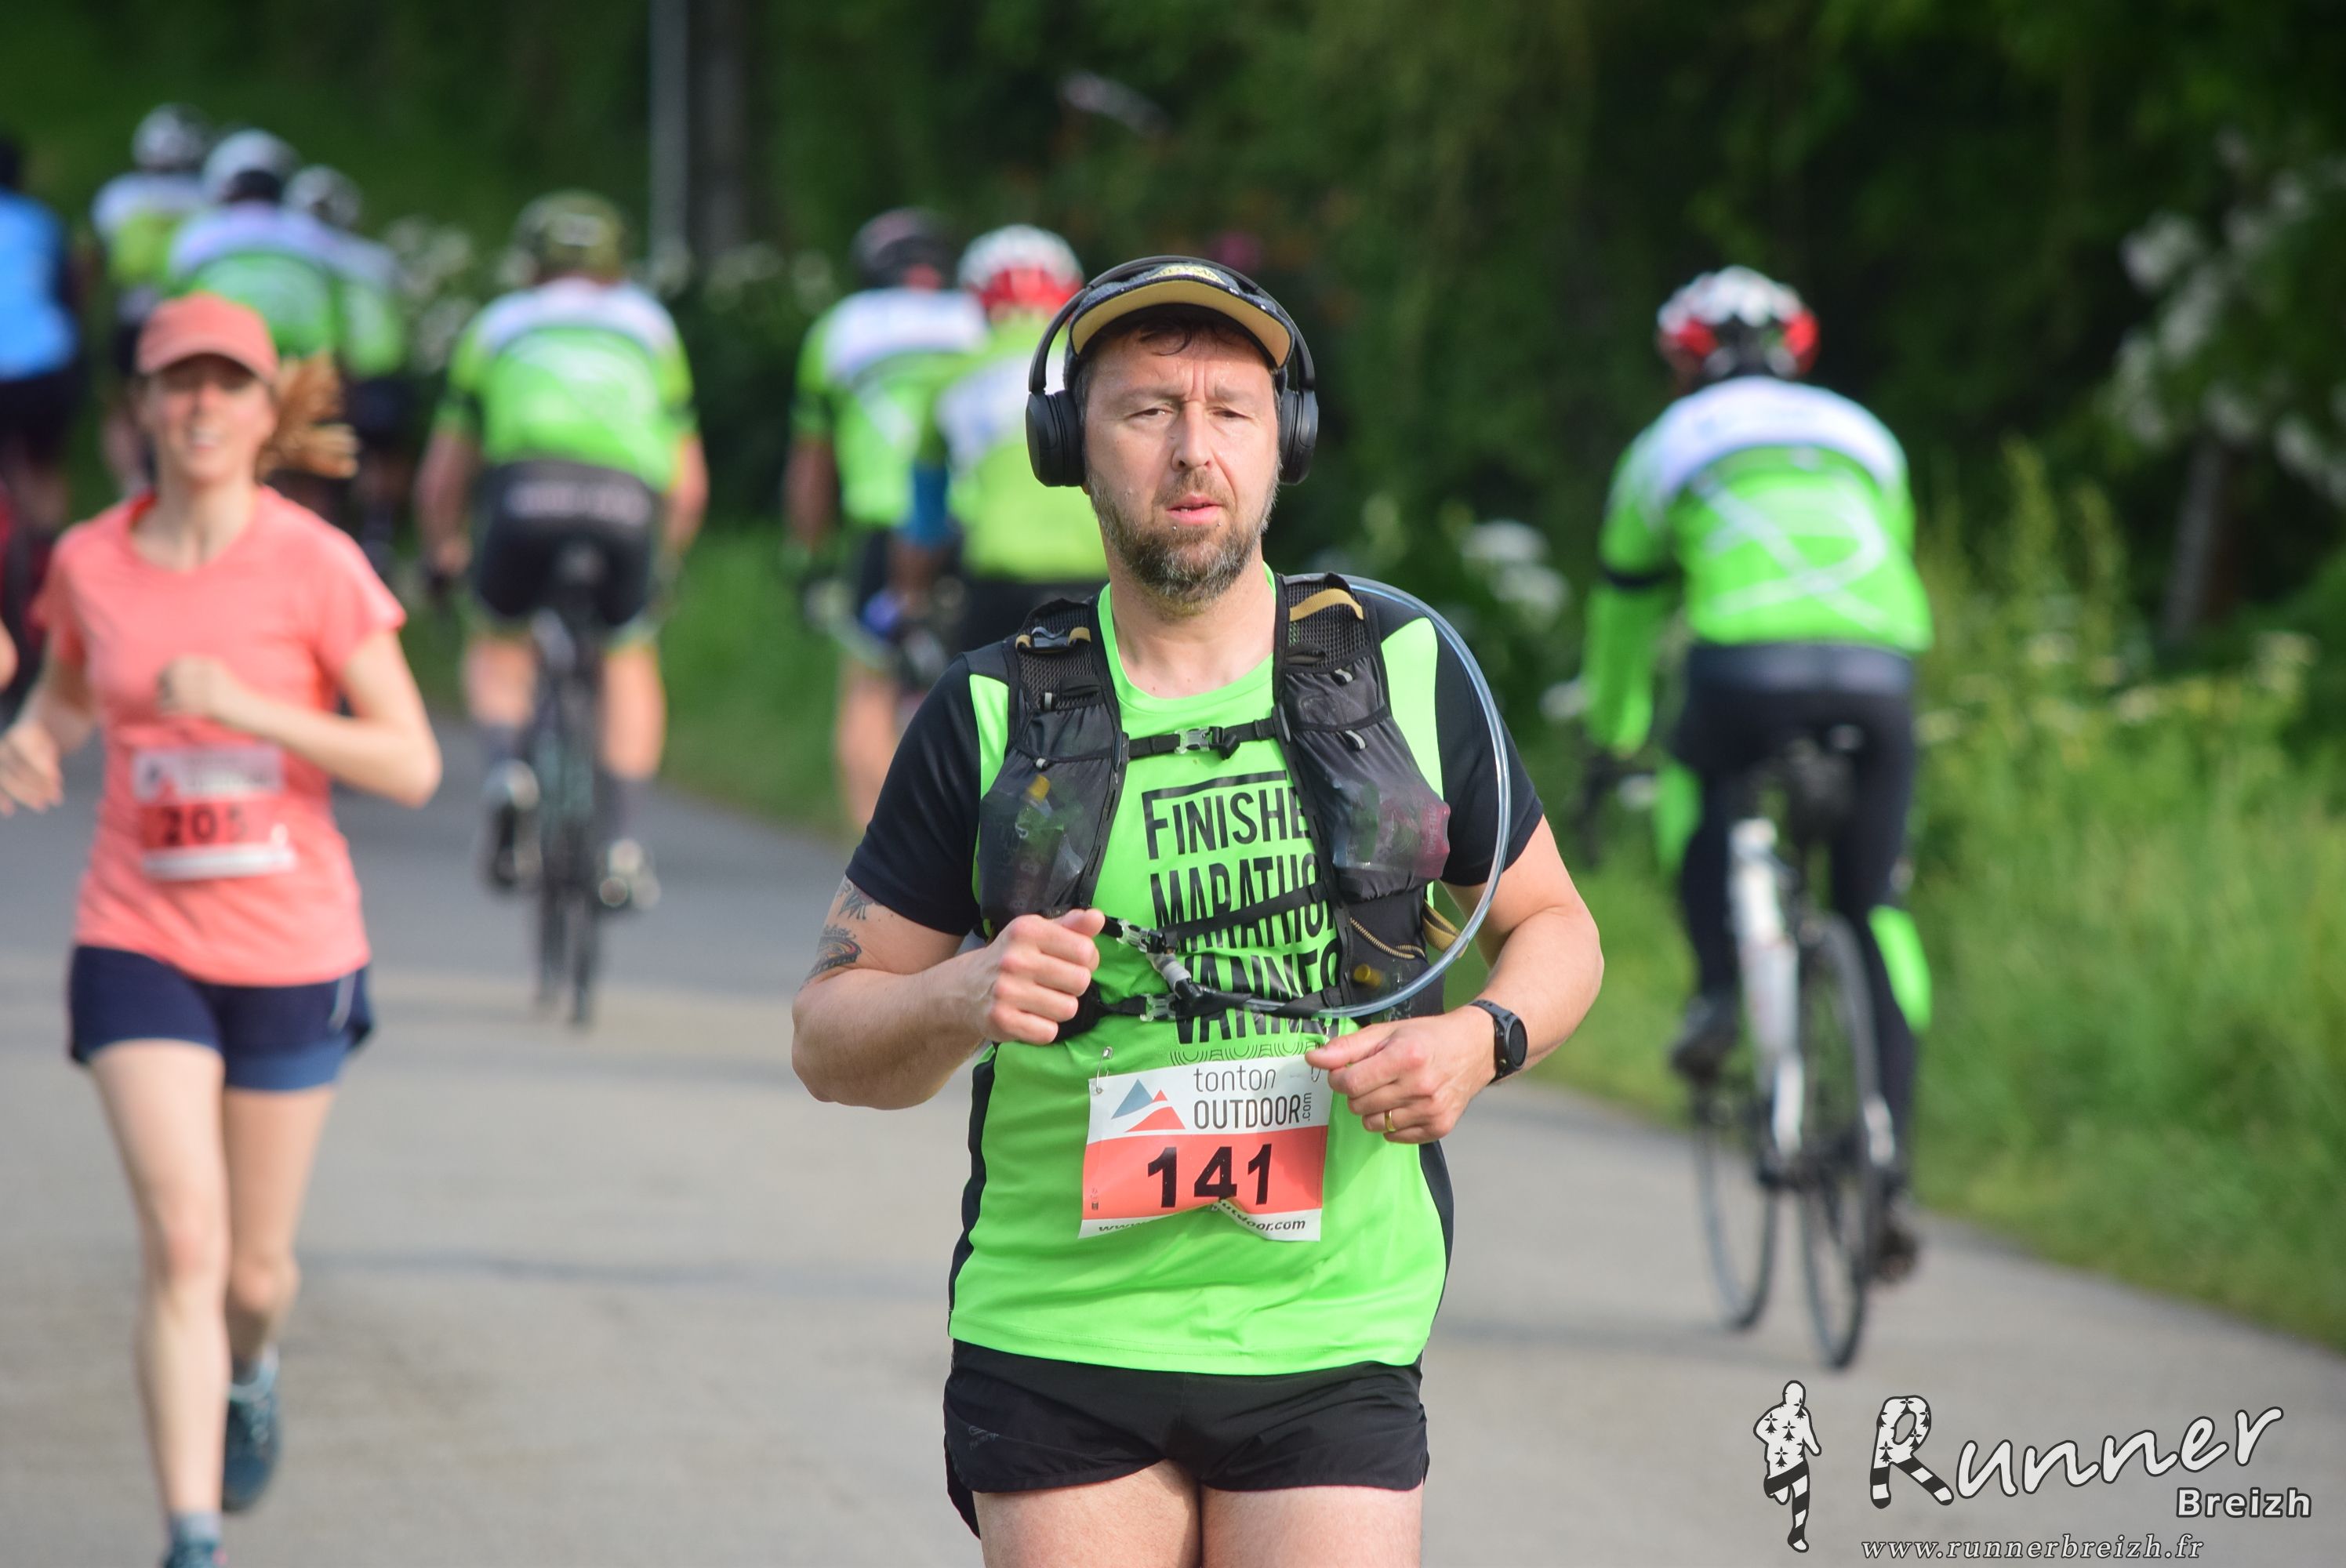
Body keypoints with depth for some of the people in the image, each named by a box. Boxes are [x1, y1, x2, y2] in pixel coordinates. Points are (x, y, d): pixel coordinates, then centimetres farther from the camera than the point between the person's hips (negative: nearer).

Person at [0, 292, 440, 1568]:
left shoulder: (314, 567, -11)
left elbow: (412, 766, -13)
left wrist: (248, 707, -24)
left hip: (292, 949, -1)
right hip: (140, 945, 1)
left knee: (256, 1266, 12)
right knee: (182, 1243, -15)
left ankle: (251, 1368, 49)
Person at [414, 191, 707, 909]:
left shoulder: (498, 325, 30)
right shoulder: (649, 325, 32)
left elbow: (440, 479, 31)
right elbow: (690, 486, 32)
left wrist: (443, 552, 48)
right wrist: (664, 557, 49)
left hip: (527, 491, 0)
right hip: (629, 501, 1)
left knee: (498, 646, 25)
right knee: (630, 661, 24)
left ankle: (505, 767, -3)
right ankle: (621, 843, 12)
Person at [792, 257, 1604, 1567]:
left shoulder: (1406, 674, 5)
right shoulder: (994, 720, 3)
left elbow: (1556, 927, 17)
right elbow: (831, 1039, 7)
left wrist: (1482, 1041, -5)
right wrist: (960, 1001, -15)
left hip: (1331, 1347, 0)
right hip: (1060, 1345, 0)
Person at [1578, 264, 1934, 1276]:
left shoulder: (1674, 443, 25)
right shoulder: (1863, 436, 32)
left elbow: (1625, 607, 34)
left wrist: (1611, 738, 48)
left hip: (1748, 664, -2)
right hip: (1880, 669, 2)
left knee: (1695, 786, 32)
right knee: (1875, 914, 13)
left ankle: (1720, 986, 10)